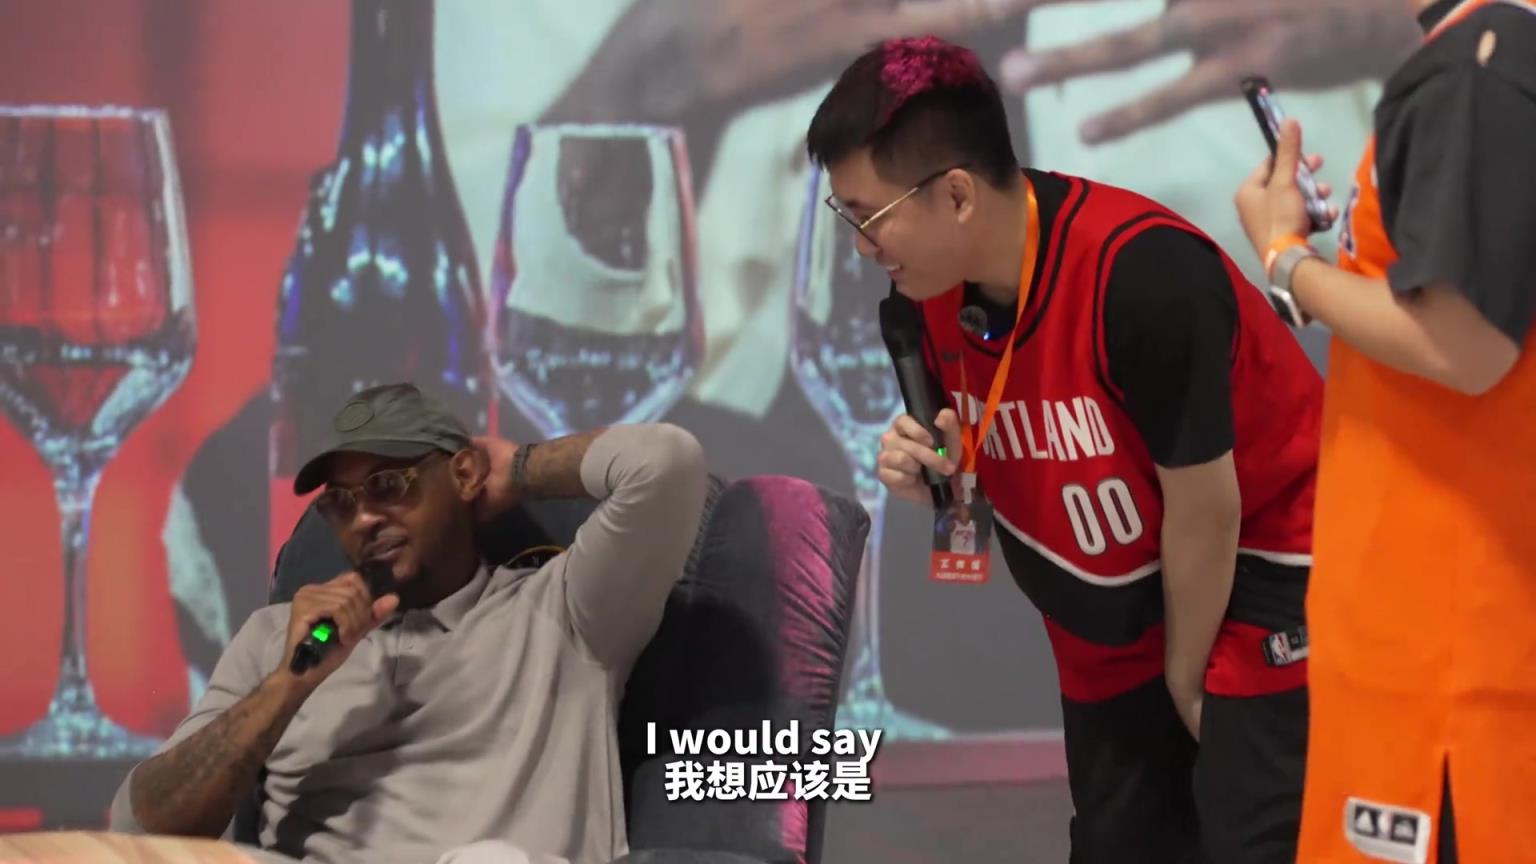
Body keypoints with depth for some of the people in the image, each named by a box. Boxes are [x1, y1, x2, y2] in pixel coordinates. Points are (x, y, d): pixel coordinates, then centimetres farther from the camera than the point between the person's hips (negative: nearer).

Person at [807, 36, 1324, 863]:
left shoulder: (1143, 272, -31)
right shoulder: (933, 288, -7)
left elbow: (1205, 508, -22)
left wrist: (1186, 677, -9)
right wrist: (926, 463, -14)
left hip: (1260, 597, -7)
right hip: (1115, 629, 8)